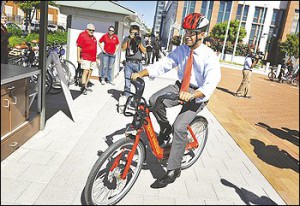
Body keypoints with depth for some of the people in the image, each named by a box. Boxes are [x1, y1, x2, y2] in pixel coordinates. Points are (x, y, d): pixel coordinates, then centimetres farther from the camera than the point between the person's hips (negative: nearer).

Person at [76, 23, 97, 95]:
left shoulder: (93, 38, 19)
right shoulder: (82, 35, -3)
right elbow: (79, 47, -7)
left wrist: (96, 58, 21)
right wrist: (78, 57, -13)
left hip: (93, 58, 7)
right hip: (85, 58, -7)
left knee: (90, 72, 7)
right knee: (86, 71, -15)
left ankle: (85, 86, 15)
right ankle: (83, 87, -16)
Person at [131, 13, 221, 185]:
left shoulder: (209, 56, -17)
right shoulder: (181, 50, -2)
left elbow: (212, 82, -30)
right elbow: (163, 64, -10)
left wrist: (192, 94, -50)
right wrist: (141, 73, -25)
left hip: (198, 95, -4)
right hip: (180, 87, 5)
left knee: (180, 127, -22)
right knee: (155, 100, -24)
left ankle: (174, 169, -4)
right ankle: (165, 129, 5)